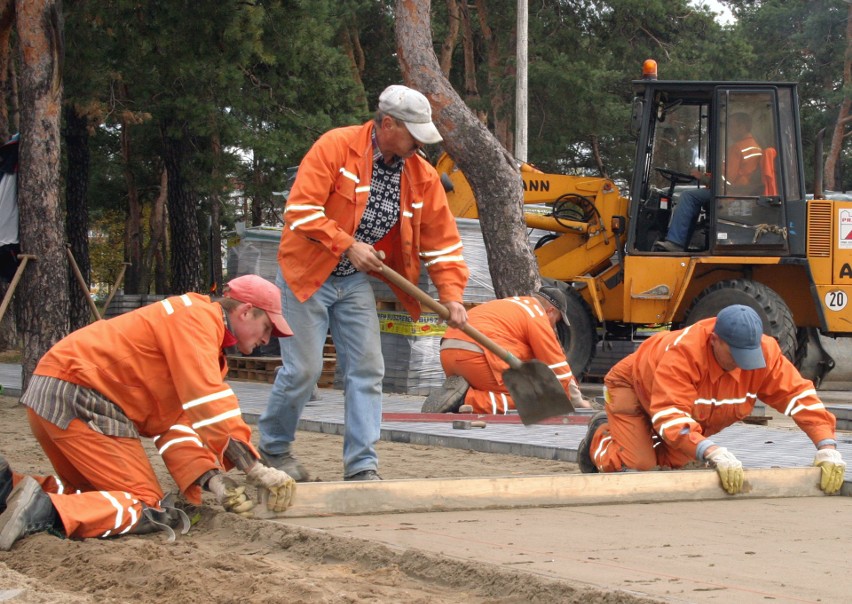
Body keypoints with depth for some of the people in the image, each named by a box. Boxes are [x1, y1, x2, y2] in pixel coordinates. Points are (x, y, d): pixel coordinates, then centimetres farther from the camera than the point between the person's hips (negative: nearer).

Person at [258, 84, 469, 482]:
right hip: (307, 274, -5)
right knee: (303, 369, -5)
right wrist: (348, 246, -26)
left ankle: (362, 465, 2)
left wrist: (451, 295, -8)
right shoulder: (335, 147, -18)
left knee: (366, 370, -2)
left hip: (356, 283, 5)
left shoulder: (421, 175, -2)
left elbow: (441, 239, 2)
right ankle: (273, 447, 18)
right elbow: (300, 210, -23)